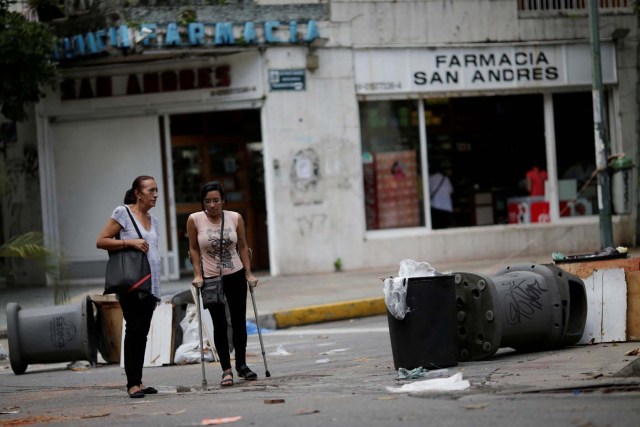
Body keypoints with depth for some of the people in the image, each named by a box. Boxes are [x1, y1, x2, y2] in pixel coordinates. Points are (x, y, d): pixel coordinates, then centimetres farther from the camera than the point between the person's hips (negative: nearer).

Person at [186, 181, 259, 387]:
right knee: (220, 325, -3)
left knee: (239, 322, 9)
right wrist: (198, 274, -6)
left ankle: (241, 365, 24)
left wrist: (249, 273, 2)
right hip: (210, 279, -2)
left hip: (236, 277, 2)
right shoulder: (194, 220, -8)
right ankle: (226, 370, 1)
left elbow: (242, 246, 5)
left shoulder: (236, 218, -3)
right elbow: (193, 249, 0)